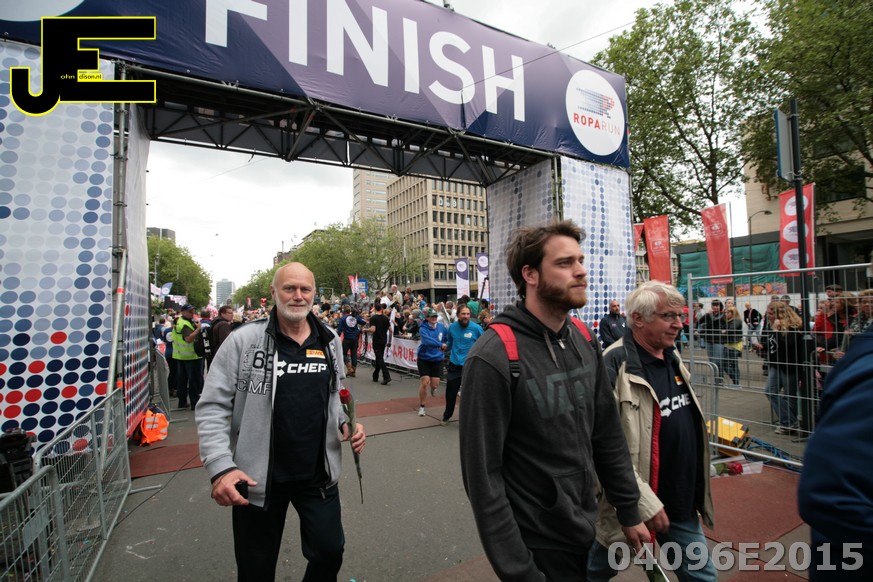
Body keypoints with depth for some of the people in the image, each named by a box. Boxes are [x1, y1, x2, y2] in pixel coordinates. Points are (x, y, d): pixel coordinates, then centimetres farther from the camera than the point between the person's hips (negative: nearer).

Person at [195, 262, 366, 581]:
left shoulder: (330, 340, 1)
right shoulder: (243, 340, -12)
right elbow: (212, 406, -10)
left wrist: (345, 424, -3)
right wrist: (220, 467, -20)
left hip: (318, 474, 3)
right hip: (256, 478, -2)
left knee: (330, 552, 15)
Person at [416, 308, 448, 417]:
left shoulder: (442, 327, -2)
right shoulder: (423, 329, -13)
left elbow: (448, 340, 7)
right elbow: (427, 340, -30)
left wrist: (445, 348, -10)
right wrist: (440, 345, -38)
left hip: (437, 359, 3)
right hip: (424, 359, -2)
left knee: (435, 384, 3)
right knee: (424, 383, -8)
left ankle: (433, 387, 44)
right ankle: (422, 407, 11)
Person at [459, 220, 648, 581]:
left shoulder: (583, 342, -3)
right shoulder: (493, 358, -26)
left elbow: (608, 434, 5)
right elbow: (482, 476, -22)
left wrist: (629, 512, 9)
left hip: (587, 530, 7)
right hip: (536, 545, -7)